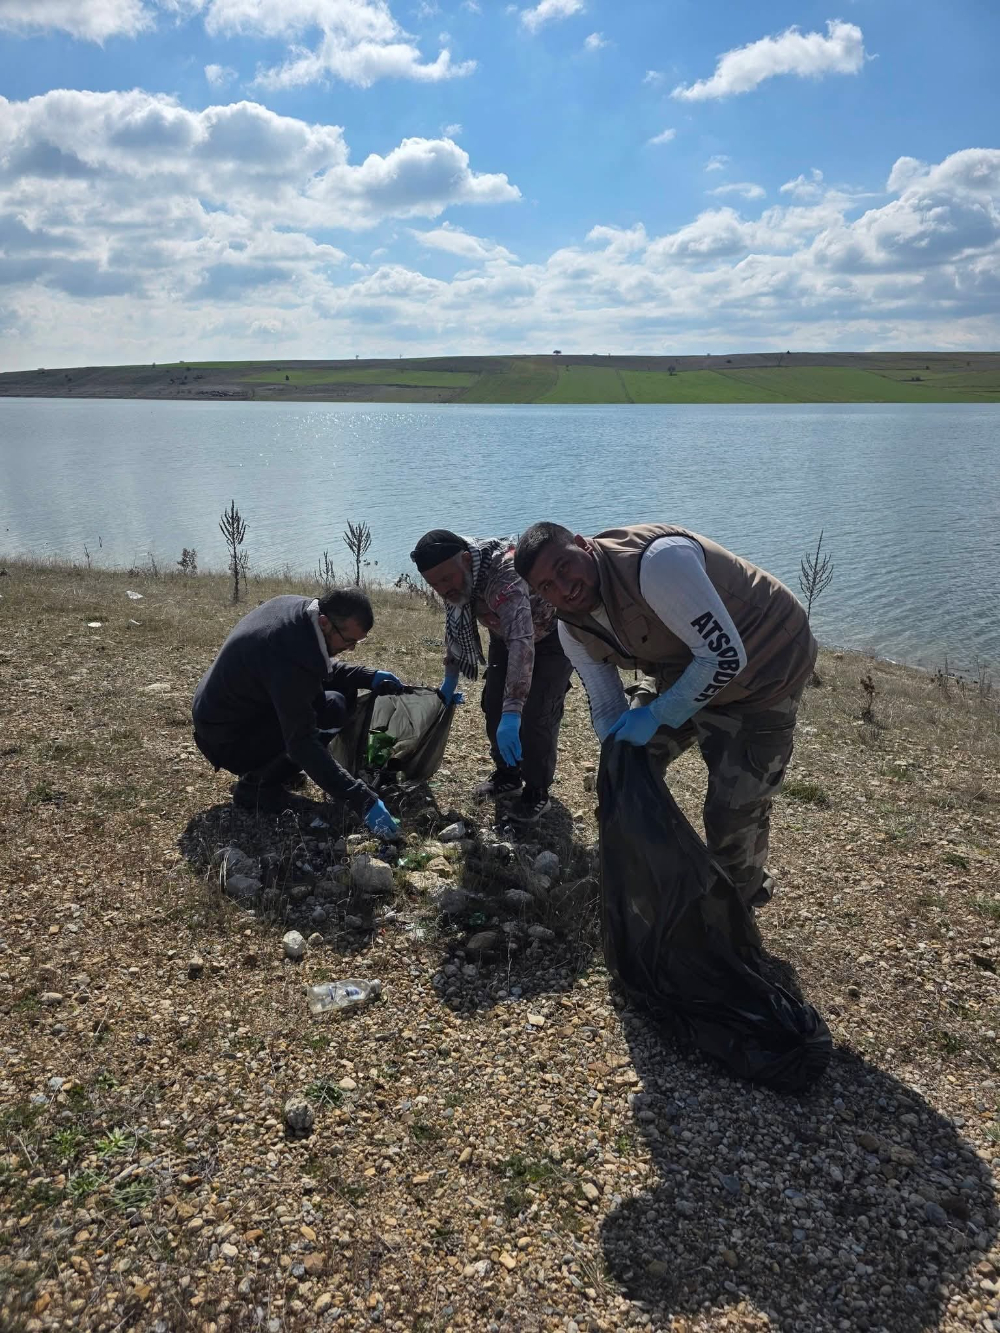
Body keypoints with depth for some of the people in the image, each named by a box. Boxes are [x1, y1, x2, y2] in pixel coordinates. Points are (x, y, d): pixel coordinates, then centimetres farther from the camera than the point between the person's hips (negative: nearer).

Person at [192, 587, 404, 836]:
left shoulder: (299, 609, -9)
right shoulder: (289, 656, -36)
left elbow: (325, 668, 11)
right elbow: (303, 743, -36)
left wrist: (369, 678, -6)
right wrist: (363, 801, -37)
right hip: (226, 738, -9)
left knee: (344, 691, 5)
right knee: (332, 708, -24)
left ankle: (273, 765, 13)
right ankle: (256, 785, -8)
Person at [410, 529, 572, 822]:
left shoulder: (504, 573, -43)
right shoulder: (455, 579, -17)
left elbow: (522, 642, -54)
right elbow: (455, 627, 3)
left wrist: (512, 714, -62)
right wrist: (449, 681, 2)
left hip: (552, 635, -7)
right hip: (506, 634, 7)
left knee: (536, 714, -13)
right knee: (493, 704, 6)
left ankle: (537, 792, 5)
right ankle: (507, 774, 26)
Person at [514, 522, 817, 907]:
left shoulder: (656, 561, -37)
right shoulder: (573, 630, -10)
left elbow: (725, 655, -35)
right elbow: (607, 710, 0)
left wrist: (657, 716, -29)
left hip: (762, 670, -7)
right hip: (681, 672, 8)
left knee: (733, 815, -7)